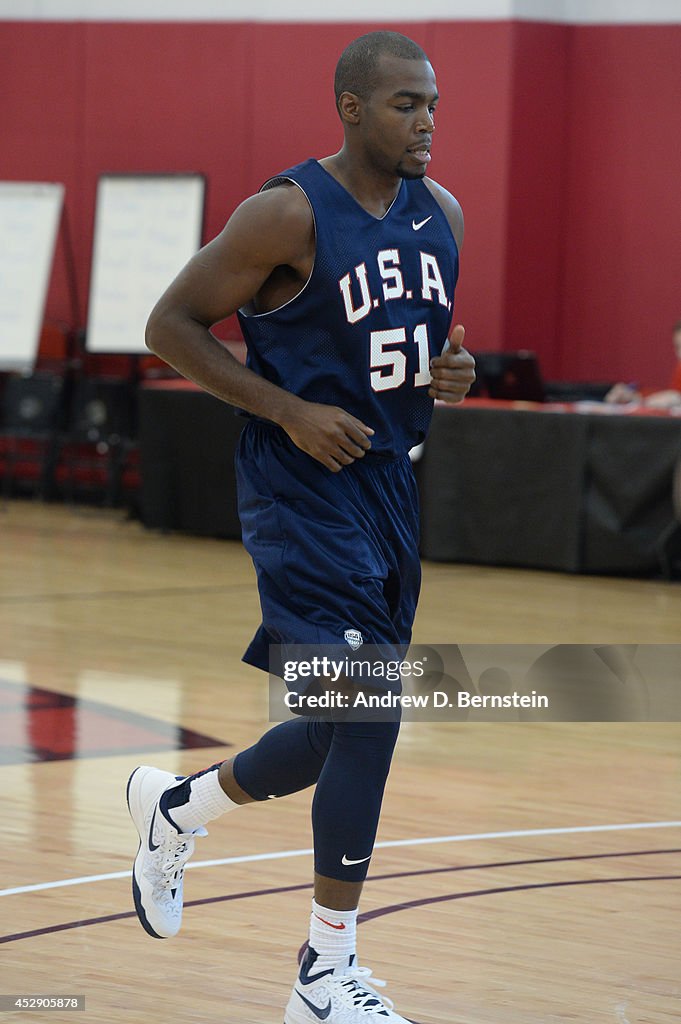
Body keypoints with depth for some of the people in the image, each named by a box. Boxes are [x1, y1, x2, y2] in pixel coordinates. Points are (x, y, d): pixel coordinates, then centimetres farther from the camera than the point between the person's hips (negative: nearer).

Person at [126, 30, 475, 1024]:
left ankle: (174, 807, 39)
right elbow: (172, 324, -10)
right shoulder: (289, 215, -14)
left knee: (342, 733, 12)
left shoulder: (441, 213, 7)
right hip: (302, 487, -8)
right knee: (367, 709, -16)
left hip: (387, 482, 8)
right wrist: (291, 411, -17)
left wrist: (449, 373, -2)